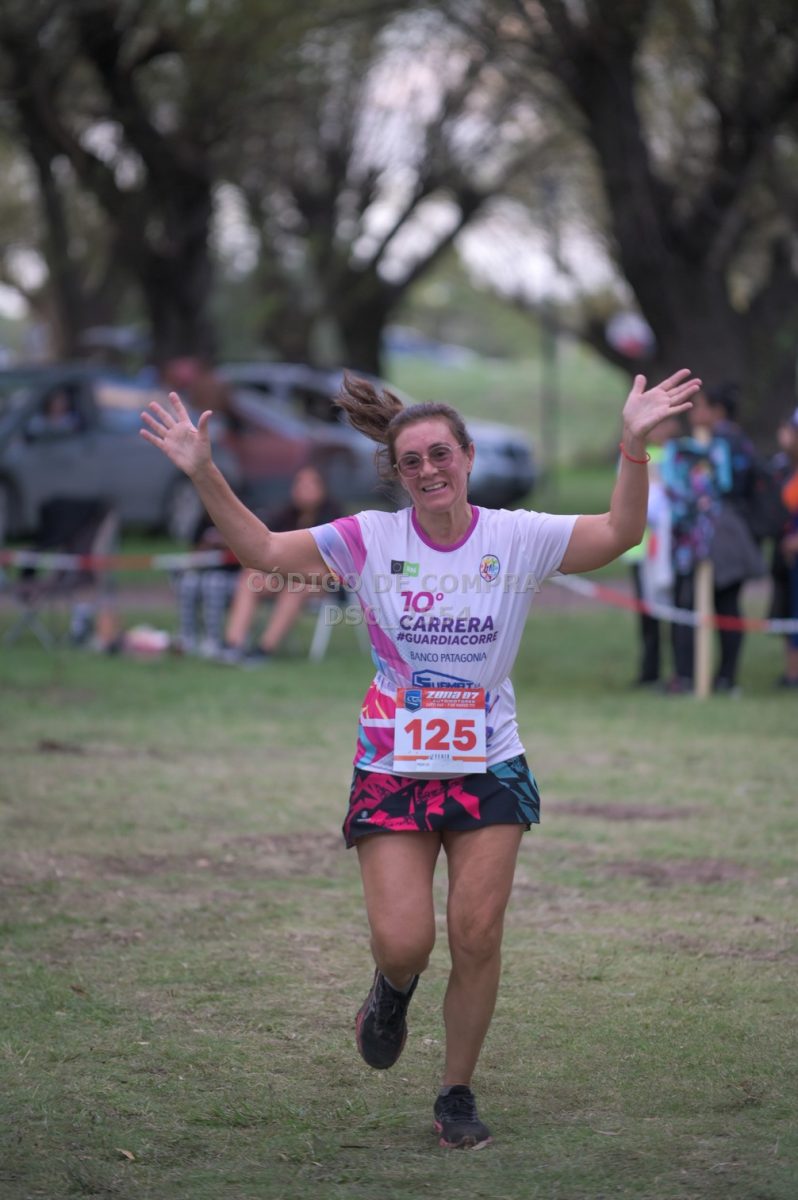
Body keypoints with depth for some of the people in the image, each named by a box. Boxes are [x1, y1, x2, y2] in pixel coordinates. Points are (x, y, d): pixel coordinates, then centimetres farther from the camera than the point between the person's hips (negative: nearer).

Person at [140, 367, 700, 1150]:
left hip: (488, 770, 1)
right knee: (404, 944, -9)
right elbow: (260, 548, -7)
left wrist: (633, 447, -27)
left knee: (477, 938, -3)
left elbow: (619, 533, -13)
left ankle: (457, 1095, 16)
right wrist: (203, 475, -19)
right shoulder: (371, 541, -5)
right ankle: (393, 988, 31)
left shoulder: (516, 539, -4)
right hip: (392, 770, 0)